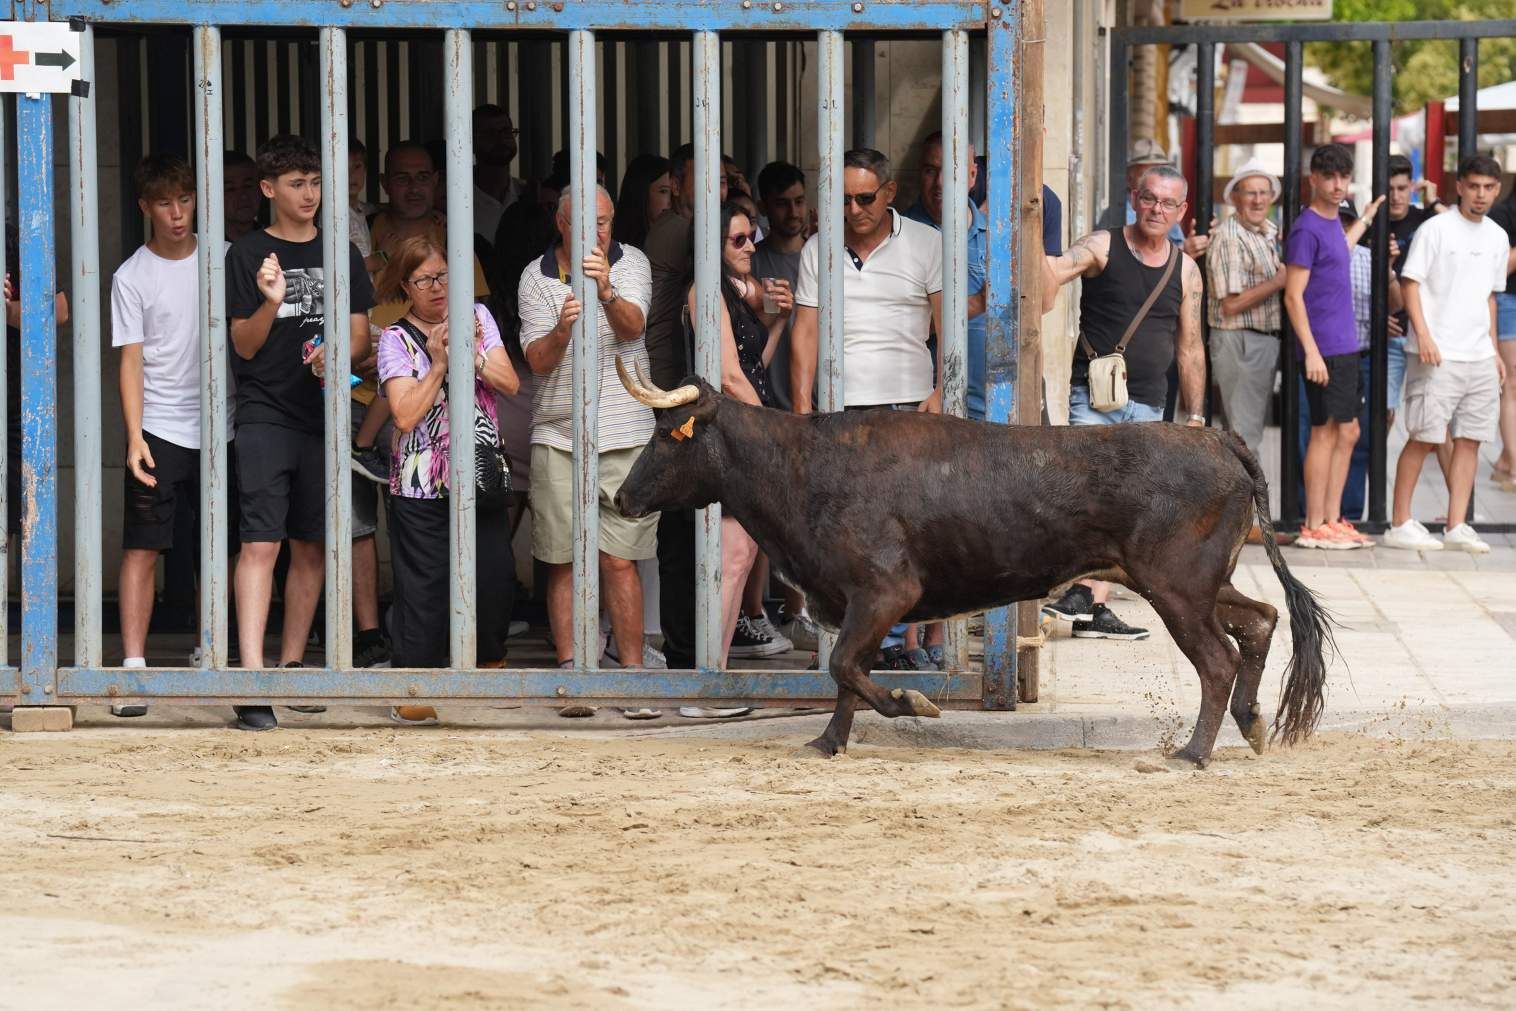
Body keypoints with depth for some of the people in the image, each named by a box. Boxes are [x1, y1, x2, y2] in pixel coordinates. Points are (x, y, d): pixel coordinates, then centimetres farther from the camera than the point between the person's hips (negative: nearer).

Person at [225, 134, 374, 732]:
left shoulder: (340, 254, 12)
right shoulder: (248, 255, 2)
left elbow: (360, 336, 12)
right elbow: (245, 345, 0)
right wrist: (270, 303, -19)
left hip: (323, 414, 4)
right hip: (265, 414, -4)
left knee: (313, 546, 7)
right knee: (260, 542, -12)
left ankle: (291, 665, 18)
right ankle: (252, 678, -19)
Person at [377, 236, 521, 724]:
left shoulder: (476, 317, 10)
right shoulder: (396, 339, -2)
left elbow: (509, 384, 3)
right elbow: (405, 414, -12)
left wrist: (473, 356, -11)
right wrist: (438, 364, -15)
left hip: (482, 475, 3)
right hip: (422, 483, -3)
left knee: (494, 575, 1)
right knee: (423, 581, -3)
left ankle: (489, 666, 20)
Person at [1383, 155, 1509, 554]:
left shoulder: (1497, 237, 13)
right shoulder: (1436, 229, -6)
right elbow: (1410, 283, -8)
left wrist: (1495, 351, 17)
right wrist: (1423, 336, -18)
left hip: (1480, 357, 6)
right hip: (1438, 356, -6)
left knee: (1470, 440, 4)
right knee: (1424, 438, -5)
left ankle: (1457, 527, 8)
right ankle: (1400, 524, 1)